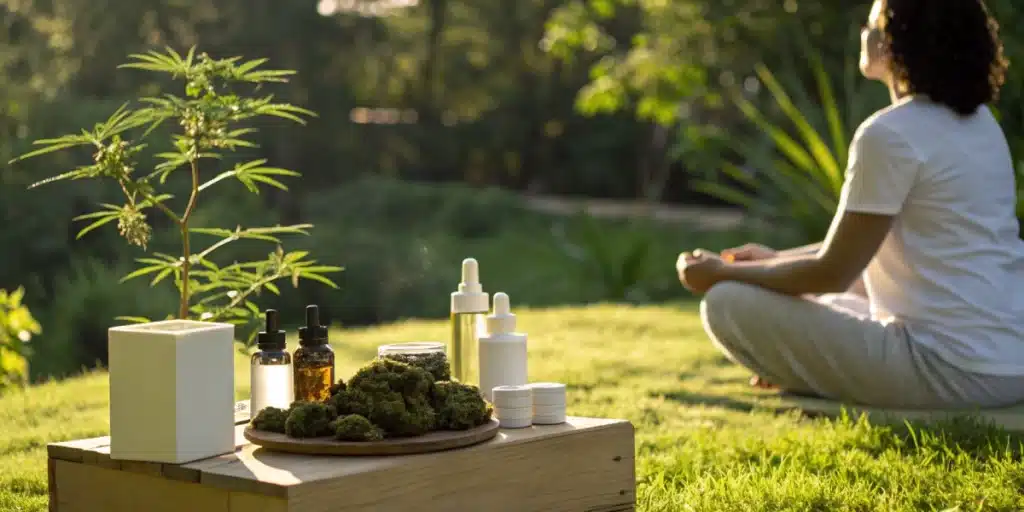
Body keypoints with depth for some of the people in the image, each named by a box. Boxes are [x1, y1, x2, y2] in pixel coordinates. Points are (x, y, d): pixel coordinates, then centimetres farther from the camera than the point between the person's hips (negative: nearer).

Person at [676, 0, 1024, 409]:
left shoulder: (890, 133, -16)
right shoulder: (978, 122, 12)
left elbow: (833, 272, -11)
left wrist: (723, 274, 3)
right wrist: (776, 259, 24)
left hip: (953, 369, -10)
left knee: (728, 305, -8)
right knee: (813, 303, 31)